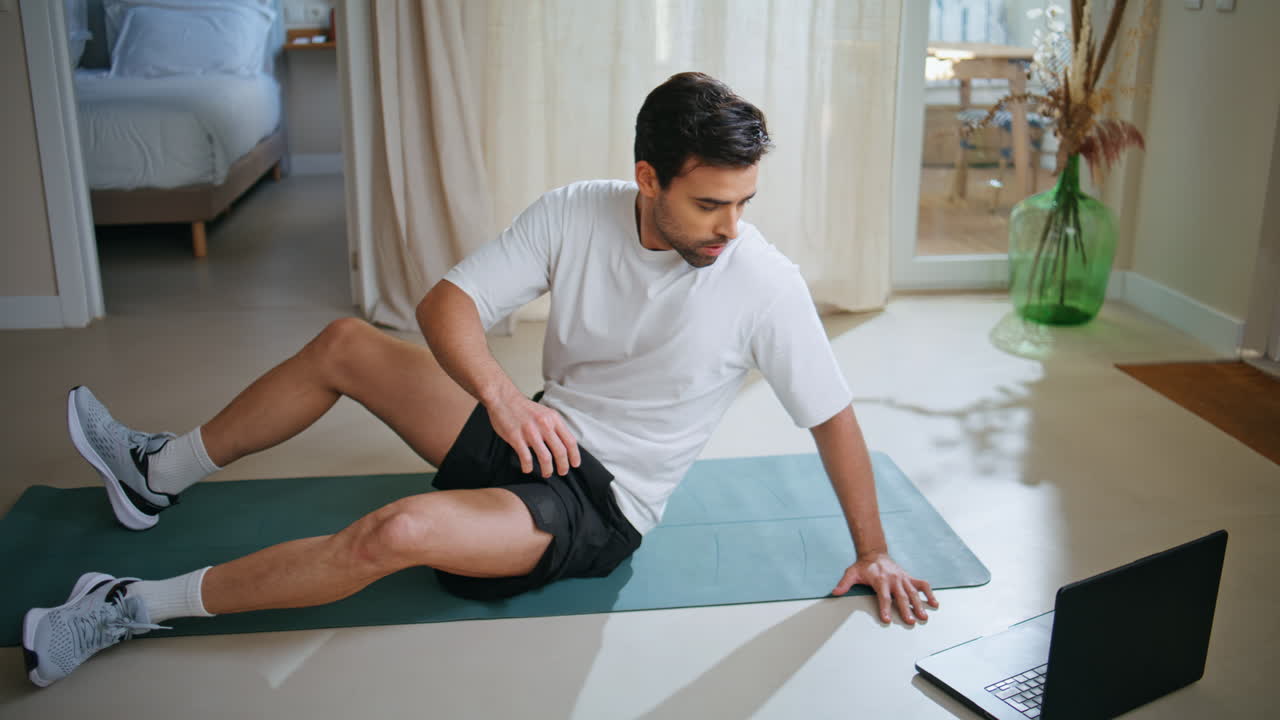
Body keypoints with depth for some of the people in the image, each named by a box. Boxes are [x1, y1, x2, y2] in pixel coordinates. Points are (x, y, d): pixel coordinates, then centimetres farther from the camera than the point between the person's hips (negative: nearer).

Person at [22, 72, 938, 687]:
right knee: (345, 343, 4)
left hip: (603, 506, -5)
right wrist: (500, 394, -32)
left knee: (400, 531, -30)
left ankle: (140, 605, -12)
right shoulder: (575, 214, -12)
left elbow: (834, 416, -11)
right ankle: (160, 476, 23)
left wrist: (872, 550, -8)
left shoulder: (765, 283, -21)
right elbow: (447, 304, -13)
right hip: (537, 434, 5)